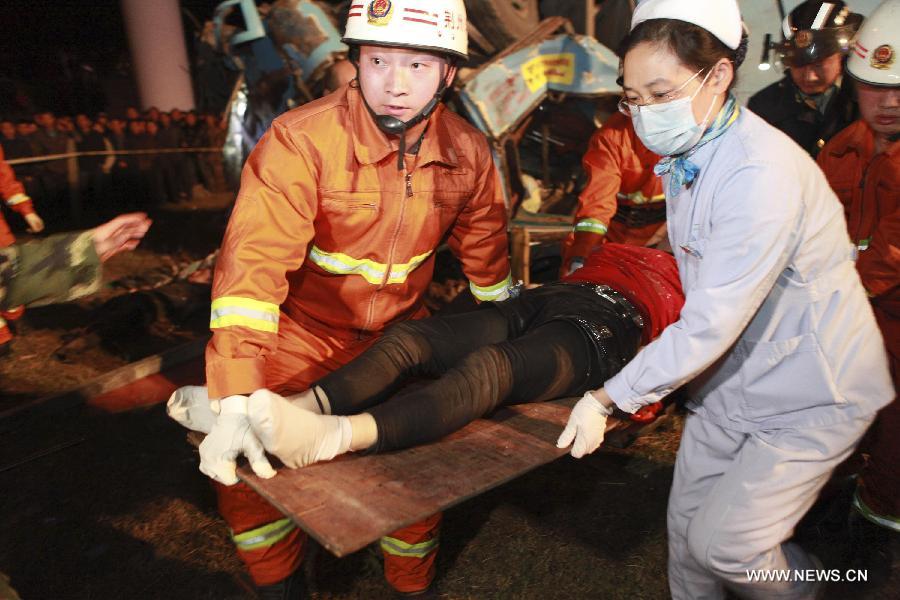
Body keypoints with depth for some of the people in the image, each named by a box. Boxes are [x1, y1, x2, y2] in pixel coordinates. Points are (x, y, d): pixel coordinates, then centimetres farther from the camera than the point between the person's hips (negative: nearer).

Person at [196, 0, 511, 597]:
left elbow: (484, 247, 7)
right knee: (239, 454, -13)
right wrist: (235, 402, -41)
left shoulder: (468, 153, -10)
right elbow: (254, 261, -32)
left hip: (401, 327, 3)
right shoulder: (301, 140, -24)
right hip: (304, 329, -2)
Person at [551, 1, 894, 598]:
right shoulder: (686, 152, -2)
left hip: (811, 390, -7)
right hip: (732, 371, 7)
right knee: (686, 523, 13)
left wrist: (607, 399, -21)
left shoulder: (761, 173, -30)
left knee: (721, 543, -1)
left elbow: (708, 326, -29)